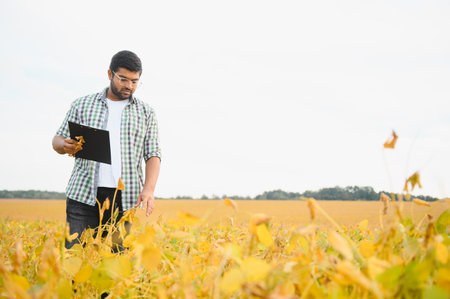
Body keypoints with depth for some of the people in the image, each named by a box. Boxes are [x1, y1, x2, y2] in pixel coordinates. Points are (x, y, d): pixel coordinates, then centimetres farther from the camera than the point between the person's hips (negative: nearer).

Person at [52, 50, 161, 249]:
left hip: (125, 199, 0)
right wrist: (66, 146, -10)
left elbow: (153, 154, 8)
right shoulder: (82, 105, 13)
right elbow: (58, 140, 16)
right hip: (84, 195, 0)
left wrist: (149, 189, -9)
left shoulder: (146, 113, 13)